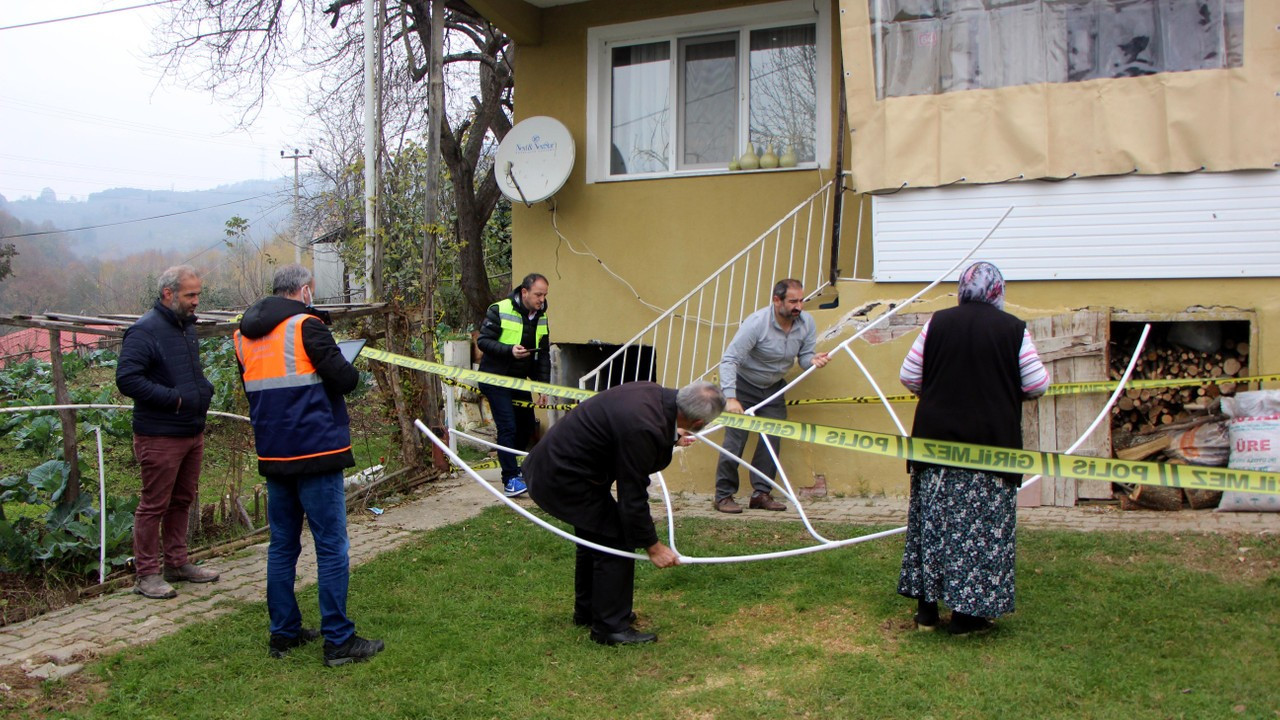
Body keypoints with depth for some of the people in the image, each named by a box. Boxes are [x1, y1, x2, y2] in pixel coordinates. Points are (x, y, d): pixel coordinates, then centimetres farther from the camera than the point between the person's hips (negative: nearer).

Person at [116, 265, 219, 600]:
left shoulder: (187, 326, 13)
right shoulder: (144, 331, -15)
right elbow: (127, 379, -22)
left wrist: (204, 388, 8)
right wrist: (174, 398, -22)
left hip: (192, 432, 9)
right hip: (159, 436, -9)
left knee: (183, 500, 16)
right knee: (154, 505, 0)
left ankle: (178, 562, 29)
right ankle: (147, 575, 9)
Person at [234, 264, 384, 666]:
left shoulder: (244, 336, 11)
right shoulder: (306, 326, -11)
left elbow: (251, 389, 18)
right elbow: (344, 378, -14)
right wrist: (355, 376, 6)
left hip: (272, 455, 7)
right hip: (315, 451, -7)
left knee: (282, 543, 16)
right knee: (331, 546, -1)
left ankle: (284, 633, 23)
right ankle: (339, 641, 2)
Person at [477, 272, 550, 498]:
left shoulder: (540, 317, 4)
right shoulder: (499, 310, -15)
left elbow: (543, 354, 8)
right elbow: (482, 341, -16)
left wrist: (543, 386, 2)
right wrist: (509, 350, -30)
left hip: (519, 380, 7)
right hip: (495, 379, -7)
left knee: (527, 426, 12)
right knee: (508, 427, -12)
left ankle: (510, 464, 33)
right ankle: (510, 479, -5)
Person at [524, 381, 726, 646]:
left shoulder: (656, 393, -6)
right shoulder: (644, 429, -32)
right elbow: (633, 497, -22)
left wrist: (670, 438, 39)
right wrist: (652, 546, -10)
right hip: (564, 479, -10)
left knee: (595, 539, 23)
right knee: (616, 543, -4)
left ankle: (587, 611, 40)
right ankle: (611, 627, 9)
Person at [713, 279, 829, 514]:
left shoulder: (807, 323, -11)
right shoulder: (757, 322, -28)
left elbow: (804, 355, -3)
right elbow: (729, 360, -30)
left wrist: (812, 360, -29)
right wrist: (730, 398, -40)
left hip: (773, 388, 5)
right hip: (743, 386, -5)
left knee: (772, 440, -2)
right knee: (735, 440, -10)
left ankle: (761, 494, 9)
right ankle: (724, 496, -1)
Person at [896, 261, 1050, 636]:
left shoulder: (938, 322, -1)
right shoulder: (1014, 329, -6)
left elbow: (908, 376, 4)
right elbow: (1037, 385, -1)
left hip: (937, 439, 2)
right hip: (992, 443, -2)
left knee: (933, 520, 11)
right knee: (983, 525, 6)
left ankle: (927, 609, 17)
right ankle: (967, 613, 9)